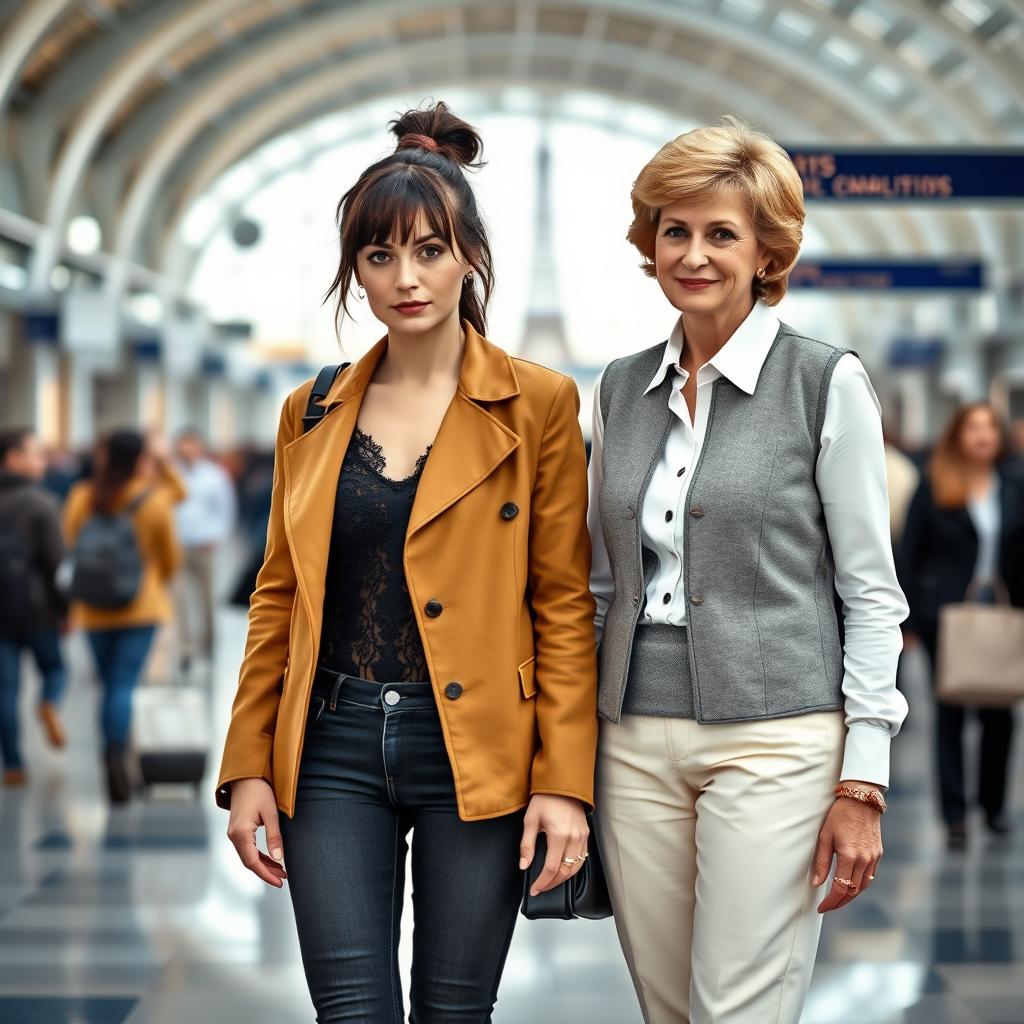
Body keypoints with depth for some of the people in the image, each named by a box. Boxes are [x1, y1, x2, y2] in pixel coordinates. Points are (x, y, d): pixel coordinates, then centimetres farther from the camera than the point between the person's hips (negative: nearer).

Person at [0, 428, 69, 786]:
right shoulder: (40, 503, -10)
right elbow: (56, 561, -13)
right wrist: (65, 608, -4)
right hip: (35, 605, -4)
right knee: (53, 664, 18)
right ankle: (50, 704, -13)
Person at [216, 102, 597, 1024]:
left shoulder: (539, 405, -1)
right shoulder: (311, 414, 9)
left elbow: (565, 604, -2)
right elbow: (279, 597, 12)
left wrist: (565, 782, -8)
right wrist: (249, 766, 6)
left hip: (474, 752, -2)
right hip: (334, 748, 2)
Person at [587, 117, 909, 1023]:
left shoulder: (826, 382, -4)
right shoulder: (622, 388, 10)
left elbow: (872, 593, -4)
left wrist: (862, 781, -10)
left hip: (772, 739, -5)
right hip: (635, 741, 5)